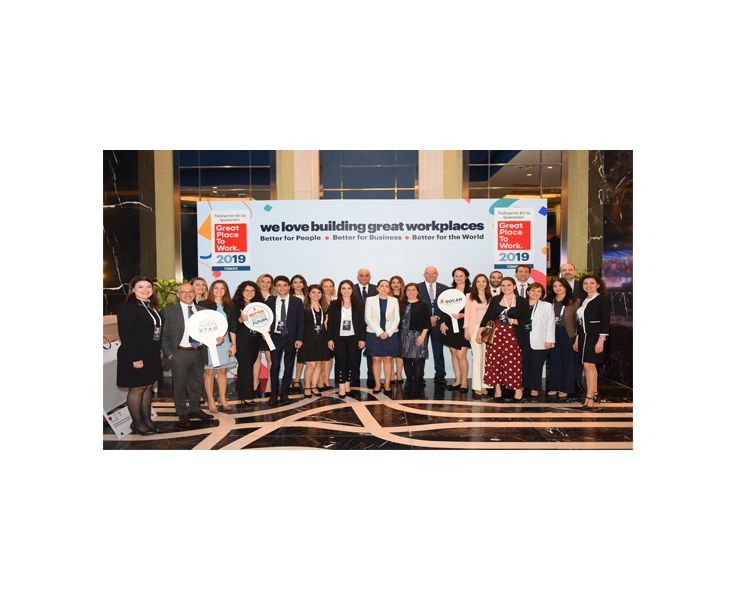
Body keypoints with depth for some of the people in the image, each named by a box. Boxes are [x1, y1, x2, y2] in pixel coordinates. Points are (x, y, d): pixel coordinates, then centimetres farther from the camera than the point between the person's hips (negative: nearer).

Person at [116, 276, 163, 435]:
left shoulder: (152, 307, 10)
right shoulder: (127, 308, -13)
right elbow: (125, 335, -18)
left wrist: (158, 353, 6)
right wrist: (135, 358, -21)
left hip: (152, 356, 7)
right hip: (136, 357, -7)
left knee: (148, 388, 14)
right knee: (136, 389, 4)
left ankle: (147, 419, 26)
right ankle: (137, 423, 18)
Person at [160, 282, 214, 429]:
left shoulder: (203, 310, 8)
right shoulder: (169, 311, -3)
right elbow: (164, 335, -3)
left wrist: (216, 337, -10)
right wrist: (169, 354, -8)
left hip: (199, 352, 4)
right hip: (180, 353, -4)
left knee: (197, 383, 15)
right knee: (180, 384, 5)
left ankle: (195, 409, 32)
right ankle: (182, 414, 19)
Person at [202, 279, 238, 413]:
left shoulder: (229, 307, 9)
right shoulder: (205, 305, 0)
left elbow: (232, 327, 9)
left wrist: (234, 344, 6)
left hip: (224, 343, 3)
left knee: (222, 371, 8)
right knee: (209, 371, 2)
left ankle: (222, 399, 17)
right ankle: (210, 400, 11)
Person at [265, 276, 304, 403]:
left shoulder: (297, 302, 1)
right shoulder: (270, 301, 4)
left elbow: (300, 322, -1)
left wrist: (299, 338, -7)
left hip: (291, 338, 0)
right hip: (275, 337, 0)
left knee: (288, 366, 7)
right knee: (275, 366, 2)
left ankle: (284, 393, 17)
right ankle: (274, 393, 15)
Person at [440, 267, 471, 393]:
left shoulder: (470, 291, -1)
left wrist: (462, 315, -17)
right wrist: (443, 323, 0)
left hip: (463, 326, -4)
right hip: (450, 326, 4)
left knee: (461, 355, -8)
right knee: (454, 354, 7)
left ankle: (464, 382, 4)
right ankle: (458, 380, 16)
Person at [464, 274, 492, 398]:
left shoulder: (490, 298, 11)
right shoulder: (470, 297, 5)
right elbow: (467, 313, 3)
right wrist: (466, 330, -2)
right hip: (475, 328, -3)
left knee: (486, 358, 3)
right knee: (478, 357, -8)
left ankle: (483, 386, 11)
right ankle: (477, 387, -6)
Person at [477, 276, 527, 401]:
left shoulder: (521, 301, 3)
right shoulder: (495, 299, 9)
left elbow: (526, 319, 4)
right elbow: (487, 316, 7)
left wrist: (517, 321, -14)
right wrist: (480, 330, 0)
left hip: (513, 335, -2)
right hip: (496, 334, 2)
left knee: (513, 361, -3)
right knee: (495, 361, 3)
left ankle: (518, 388, 9)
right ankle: (497, 388, 13)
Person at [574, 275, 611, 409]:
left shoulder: (603, 300, -4)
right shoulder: (583, 302, 16)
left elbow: (605, 321, -11)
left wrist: (601, 340, -18)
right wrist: (577, 340, 17)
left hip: (595, 337, -7)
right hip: (583, 337, 7)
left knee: (589, 365, -13)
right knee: (587, 366, 8)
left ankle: (590, 396, -10)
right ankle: (594, 393, 17)